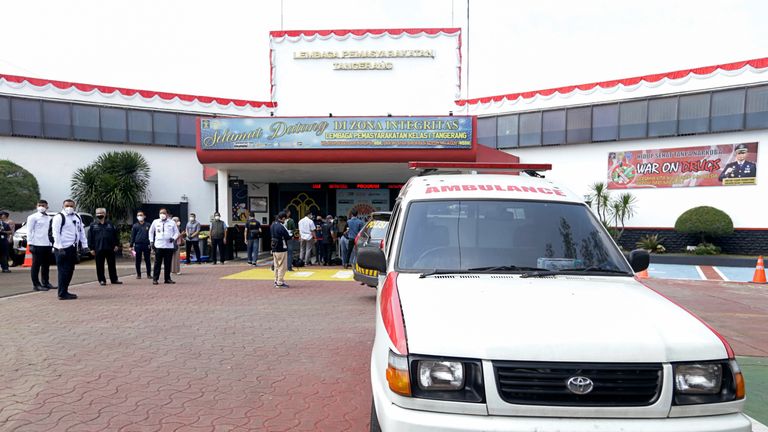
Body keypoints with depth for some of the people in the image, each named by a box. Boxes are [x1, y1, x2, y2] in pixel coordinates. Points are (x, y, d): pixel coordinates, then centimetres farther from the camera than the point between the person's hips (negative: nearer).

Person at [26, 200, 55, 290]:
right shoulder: (33, 217, -1)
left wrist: (53, 242, 11)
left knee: (46, 265, 12)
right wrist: (30, 243, -12)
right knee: (36, 265, 0)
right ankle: (36, 284, 5)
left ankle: (45, 282, 21)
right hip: (37, 245, -6)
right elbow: (29, 231, -5)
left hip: (48, 245, 6)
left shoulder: (49, 218, 15)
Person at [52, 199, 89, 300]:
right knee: (63, 271, -6)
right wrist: (60, 248, -18)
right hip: (62, 248, -7)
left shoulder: (77, 217, 16)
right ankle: (62, 294, -1)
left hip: (73, 248, 8)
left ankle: (65, 291, 21)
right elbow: (56, 233, -12)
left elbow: (82, 231, 17)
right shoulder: (59, 217, -6)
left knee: (70, 271, 12)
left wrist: (84, 246, 11)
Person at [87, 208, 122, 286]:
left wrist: (116, 245, 2)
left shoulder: (110, 224, 8)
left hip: (110, 248, 1)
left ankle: (114, 279, 14)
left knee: (112, 265, 6)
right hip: (98, 249, -1)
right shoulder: (93, 226, 4)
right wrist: (92, 248, -3)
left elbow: (115, 235, 9)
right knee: (100, 266, 4)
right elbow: (90, 238, 2)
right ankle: (102, 280, 13)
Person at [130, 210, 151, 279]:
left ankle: (149, 274, 8)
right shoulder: (135, 226, 8)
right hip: (138, 245, 1)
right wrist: (131, 245, 2)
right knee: (138, 260, 5)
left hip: (146, 245, -1)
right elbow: (132, 236, 8)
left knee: (147, 260, 2)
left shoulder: (148, 225, 6)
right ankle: (138, 274, 14)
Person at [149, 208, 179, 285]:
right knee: (157, 263, -2)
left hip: (169, 246, 1)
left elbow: (176, 232, 11)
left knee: (168, 263, 4)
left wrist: (174, 238, -8)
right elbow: (151, 231, 18)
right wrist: (151, 241, 9)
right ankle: (155, 279, 4)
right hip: (158, 246, 0)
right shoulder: (155, 222, 9)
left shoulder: (172, 223, 7)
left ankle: (167, 278, 13)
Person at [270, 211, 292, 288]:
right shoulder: (281, 227, -20)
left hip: (274, 248, 9)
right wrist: (291, 235, 5)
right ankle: (280, 282, 3)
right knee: (282, 266, 0)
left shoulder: (272, 225, 7)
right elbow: (287, 237, -17)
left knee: (276, 266, 16)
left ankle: (276, 281, 22)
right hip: (281, 249, -8)